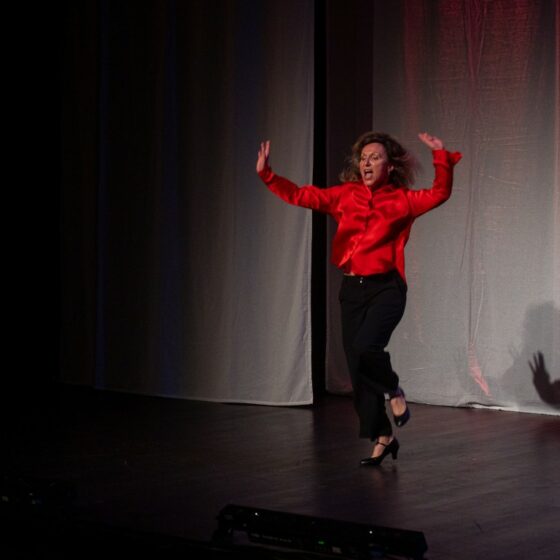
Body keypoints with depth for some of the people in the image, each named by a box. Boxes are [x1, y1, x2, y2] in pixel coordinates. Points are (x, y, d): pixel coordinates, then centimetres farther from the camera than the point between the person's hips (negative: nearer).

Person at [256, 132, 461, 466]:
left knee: (366, 347, -28)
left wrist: (442, 158, -27)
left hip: (386, 288, -4)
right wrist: (267, 174, -4)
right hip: (353, 289, 4)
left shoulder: (402, 201, -1)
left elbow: (439, 194, -15)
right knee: (357, 366, 5)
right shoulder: (345, 196, 8)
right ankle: (383, 438, 20)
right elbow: (300, 196, 6)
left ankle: (394, 391, 6)